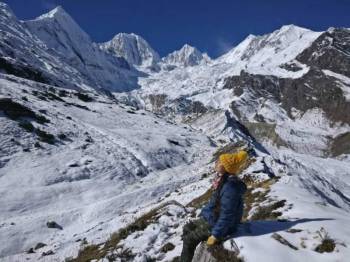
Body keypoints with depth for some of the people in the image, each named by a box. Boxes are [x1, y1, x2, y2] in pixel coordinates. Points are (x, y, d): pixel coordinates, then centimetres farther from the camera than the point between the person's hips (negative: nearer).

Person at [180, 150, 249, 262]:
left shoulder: (230, 186, -32)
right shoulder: (223, 179, -2)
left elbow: (227, 214, -28)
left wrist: (215, 235, -22)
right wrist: (204, 213, 15)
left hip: (219, 224, -9)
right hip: (212, 218, 9)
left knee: (189, 240, -2)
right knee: (187, 228, 15)